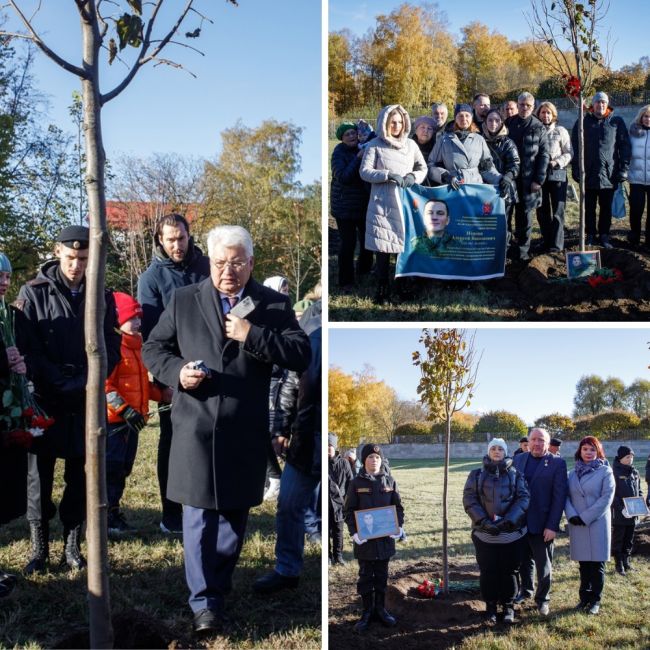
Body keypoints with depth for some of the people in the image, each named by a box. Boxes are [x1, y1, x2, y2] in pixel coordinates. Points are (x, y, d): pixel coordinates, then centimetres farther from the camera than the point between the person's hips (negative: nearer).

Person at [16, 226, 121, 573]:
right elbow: (27, 347, -6)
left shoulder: (102, 296, 5)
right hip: (44, 400, -2)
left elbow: (111, 348, 3)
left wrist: (83, 383, -10)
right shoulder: (33, 293, -1)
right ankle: (39, 548, 14)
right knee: (39, 476, 4)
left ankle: (72, 545, 19)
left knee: (80, 476, 8)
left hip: (86, 401, 2)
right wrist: (60, 383, -13)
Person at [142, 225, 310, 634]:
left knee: (234, 516, 12)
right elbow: (153, 348, 11)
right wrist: (176, 370, -10)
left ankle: (219, 589, 31)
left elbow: (301, 355, -7)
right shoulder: (183, 301, 5)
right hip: (196, 428, -1)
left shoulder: (274, 305, 2)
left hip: (245, 434, 1)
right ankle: (204, 603, 8)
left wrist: (252, 335, -17)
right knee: (199, 516, -2)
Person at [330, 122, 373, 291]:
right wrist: (358, 158, -29)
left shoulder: (362, 147, 2)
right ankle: (346, 282, 5)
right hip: (345, 205, -6)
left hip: (364, 203, 6)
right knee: (348, 243, -5)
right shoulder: (339, 153, -15)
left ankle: (364, 271, 38)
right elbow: (343, 177, -26)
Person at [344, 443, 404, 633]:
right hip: (364, 538, -2)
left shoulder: (389, 481, 3)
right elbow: (349, 510, -3)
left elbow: (398, 506, 7)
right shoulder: (357, 483, -3)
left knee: (382, 575, 12)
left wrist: (399, 526, -8)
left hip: (385, 536, 2)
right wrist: (354, 532, -15)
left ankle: (380, 609, 24)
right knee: (365, 576, 7)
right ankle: (367, 612, 16)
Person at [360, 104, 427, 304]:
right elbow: (364, 171, -3)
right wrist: (388, 175, -16)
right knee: (383, 247, -4)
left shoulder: (411, 144, 12)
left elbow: (423, 168, 15)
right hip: (383, 202, -3)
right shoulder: (374, 145, 2)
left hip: (407, 200, 3)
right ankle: (382, 290, 4)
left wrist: (413, 177, -6)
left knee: (408, 244, 3)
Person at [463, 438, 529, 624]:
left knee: (509, 570, 8)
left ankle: (508, 606, 23)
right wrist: (484, 521, -16)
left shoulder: (516, 475, 4)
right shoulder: (477, 475, 4)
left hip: (511, 532, 0)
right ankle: (490, 606, 21)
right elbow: (469, 499, -3)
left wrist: (508, 520, -16)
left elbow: (523, 498, -4)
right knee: (488, 571, 6)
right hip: (484, 532, 0)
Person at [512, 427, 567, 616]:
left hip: (542, 525, -4)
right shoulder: (518, 460, 4)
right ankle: (525, 590, 38)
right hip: (520, 522, 4)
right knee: (524, 561, 17)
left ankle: (542, 598, 26)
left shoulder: (557, 463, -8)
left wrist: (552, 526, -15)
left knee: (544, 565, 8)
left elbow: (559, 496, -11)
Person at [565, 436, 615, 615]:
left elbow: (606, 498, -11)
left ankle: (595, 600, 14)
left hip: (597, 524, -3)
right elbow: (566, 496, 6)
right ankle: (584, 597, 20)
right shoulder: (573, 473, 9)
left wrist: (585, 517, -14)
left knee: (596, 563, 3)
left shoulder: (605, 471, -3)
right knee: (583, 563, 9)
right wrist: (572, 515, -12)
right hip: (577, 525, 3)